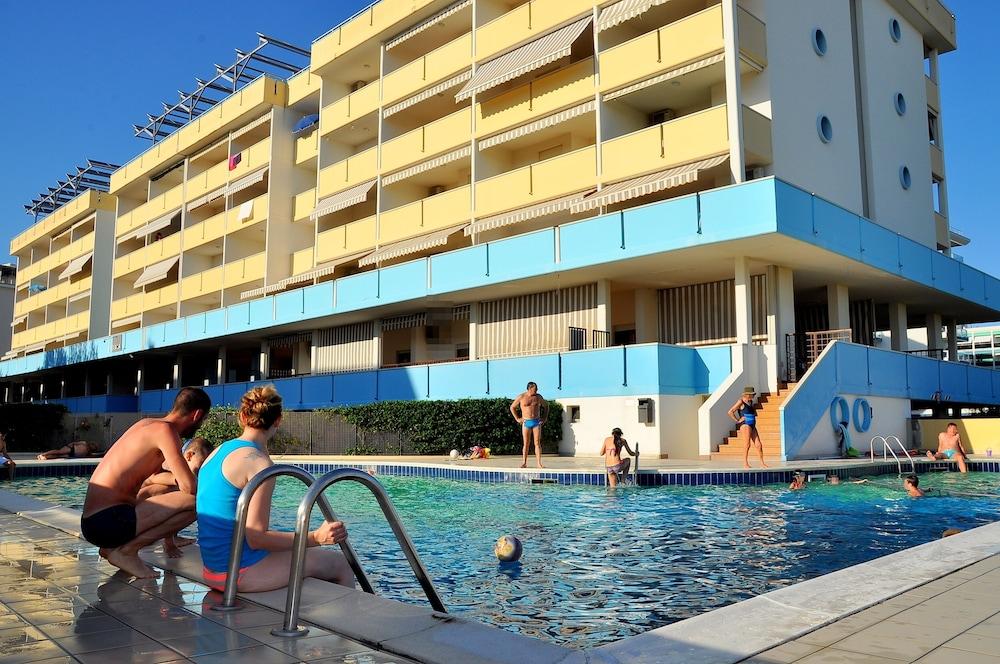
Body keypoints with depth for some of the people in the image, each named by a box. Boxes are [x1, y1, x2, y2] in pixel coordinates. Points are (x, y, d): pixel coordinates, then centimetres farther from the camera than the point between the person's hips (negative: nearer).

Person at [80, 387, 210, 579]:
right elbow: (188, 487, -18)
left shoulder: (147, 423, 15)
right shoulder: (165, 430, -13)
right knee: (194, 502, -19)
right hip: (106, 522, -10)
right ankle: (127, 550, -11)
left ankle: (112, 547, 14)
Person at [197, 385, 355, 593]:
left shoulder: (218, 451, 8)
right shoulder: (260, 463, -18)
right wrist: (315, 537, -23)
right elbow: (256, 539, -21)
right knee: (340, 564, 3)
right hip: (241, 571, -9)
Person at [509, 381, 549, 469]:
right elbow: (512, 407, 8)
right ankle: (524, 463, 7)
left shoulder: (538, 397, 5)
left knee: (537, 443, -3)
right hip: (526, 422, -1)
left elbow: (546, 406, 20)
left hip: (537, 422, 1)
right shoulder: (521, 397, -1)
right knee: (526, 444, 1)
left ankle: (539, 464, -5)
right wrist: (517, 418, 2)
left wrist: (544, 418, 11)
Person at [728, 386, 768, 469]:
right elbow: (730, 412, -16)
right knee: (747, 444, -12)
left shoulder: (750, 402, 17)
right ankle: (745, 463, -5)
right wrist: (737, 420, -12)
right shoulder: (741, 402, -7)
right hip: (745, 425, -8)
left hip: (752, 425, 8)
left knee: (759, 445, 2)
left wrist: (755, 412, 20)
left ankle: (762, 463, 6)